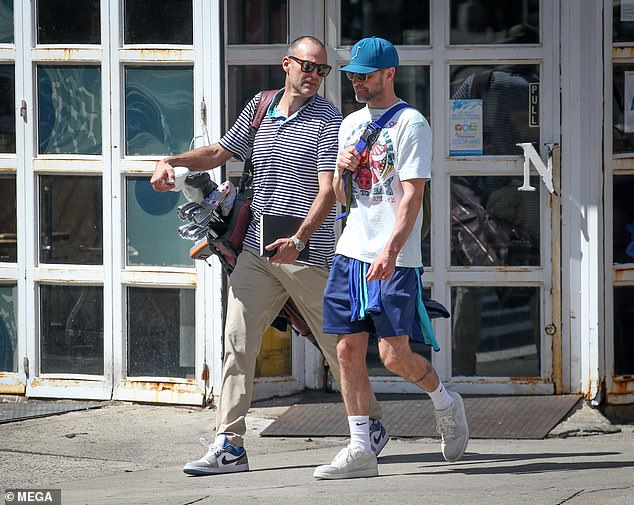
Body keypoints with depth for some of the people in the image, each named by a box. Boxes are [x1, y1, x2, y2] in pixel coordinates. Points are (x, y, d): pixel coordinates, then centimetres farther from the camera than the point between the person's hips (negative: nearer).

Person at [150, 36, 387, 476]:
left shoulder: (328, 120, -7)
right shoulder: (259, 107, 10)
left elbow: (328, 191, -16)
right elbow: (219, 152, 24)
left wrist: (298, 240, -30)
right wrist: (173, 162, 7)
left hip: (307, 254, -5)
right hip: (256, 250, 5)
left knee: (337, 344, 5)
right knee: (238, 340, -4)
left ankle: (372, 426, 24)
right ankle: (229, 446, -5)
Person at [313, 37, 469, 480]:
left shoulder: (410, 124, -6)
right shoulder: (351, 124, 17)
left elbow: (413, 195, -14)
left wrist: (390, 250, -25)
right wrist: (342, 170, 1)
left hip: (395, 260, -7)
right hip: (351, 253, 7)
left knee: (394, 355, -10)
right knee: (349, 349, 1)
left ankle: (445, 402, 19)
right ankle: (360, 450, 4)